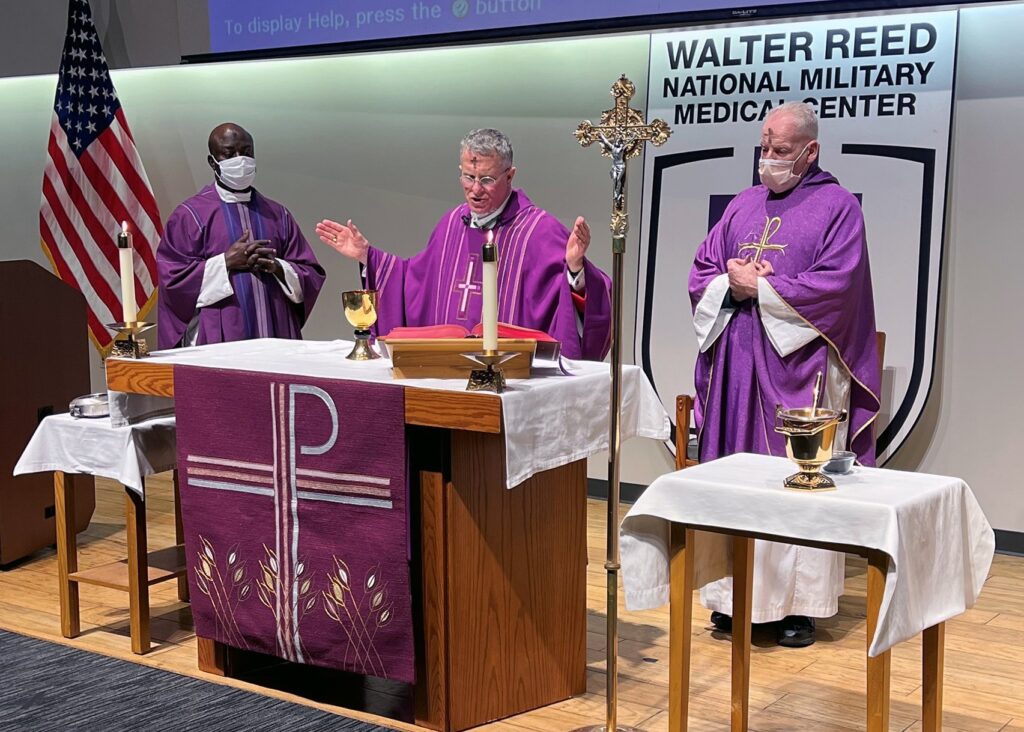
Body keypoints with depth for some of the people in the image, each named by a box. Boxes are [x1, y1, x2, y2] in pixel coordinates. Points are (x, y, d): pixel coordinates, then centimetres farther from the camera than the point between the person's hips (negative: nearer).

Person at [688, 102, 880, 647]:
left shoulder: (837, 207, -1)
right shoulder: (744, 205, 15)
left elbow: (836, 285, -13)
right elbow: (701, 272, 13)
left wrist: (759, 288, -10)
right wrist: (731, 285, -9)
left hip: (800, 371, -5)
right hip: (736, 371, 5)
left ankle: (800, 602, 7)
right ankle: (736, 596, 15)